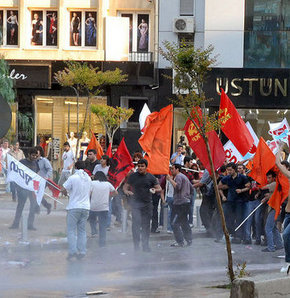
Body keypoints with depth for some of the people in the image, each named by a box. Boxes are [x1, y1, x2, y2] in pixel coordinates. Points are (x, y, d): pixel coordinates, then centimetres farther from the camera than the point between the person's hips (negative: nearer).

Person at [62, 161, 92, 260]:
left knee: (71, 230, -2)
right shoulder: (88, 178, 8)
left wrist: (67, 194, 13)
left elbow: (63, 190, -8)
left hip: (74, 207, -5)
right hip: (86, 207, 5)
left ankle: (72, 251, -13)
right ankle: (82, 251, 6)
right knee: (82, 230, 11)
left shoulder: (73, 178, -11)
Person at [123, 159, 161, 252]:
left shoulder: (151, 177, 5)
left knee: (146, 225, 5)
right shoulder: (133, 176, 5)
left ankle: (145, 245, 13)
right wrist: (126, 191, -13)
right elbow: (125, 186, 10)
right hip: (136, 203, -1)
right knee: (136, 223, -12)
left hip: (147, 203, 1)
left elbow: (159, 188, 5)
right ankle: (136, 244, -8)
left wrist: (155, 190, -18)